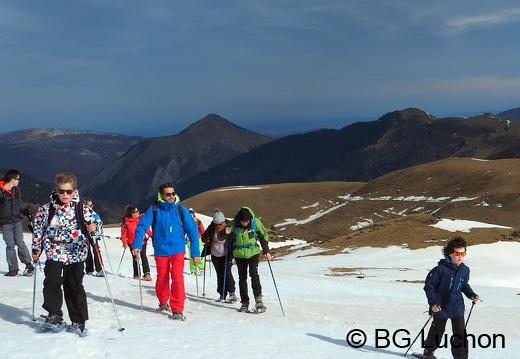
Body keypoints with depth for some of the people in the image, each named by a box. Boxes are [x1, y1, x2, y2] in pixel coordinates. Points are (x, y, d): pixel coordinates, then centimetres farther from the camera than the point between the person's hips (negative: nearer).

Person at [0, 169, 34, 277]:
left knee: (20, 243, -4)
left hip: (17, 221, 3)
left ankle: (29, 265, 6)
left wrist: (27, 213, 10)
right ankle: (13, 269, 7)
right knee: (10, 245, -1)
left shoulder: (16, 190, 7)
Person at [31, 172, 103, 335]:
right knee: (52, 282, -15)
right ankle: (54, 316, -1)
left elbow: (97, 223, 0)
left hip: (76, 254, 0)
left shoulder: (83, 210, -4)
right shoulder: (46, 209, 0)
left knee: (75, 288, 5)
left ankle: (78, 322, 13)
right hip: (54, 253, 1)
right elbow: (38, 228, 12)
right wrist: (36, 249, 12)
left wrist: (94, 228, -23)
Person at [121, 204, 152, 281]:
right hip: (133, 243, -2)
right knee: (135, 258, 8)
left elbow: (146, 228, 13)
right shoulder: (126, 223, -9)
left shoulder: (140, 220, 4)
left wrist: (151, 235, 10)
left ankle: (147, 273, -7)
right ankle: (136, 275, 20)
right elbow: (123, 234, -6)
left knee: (143, 257, -5)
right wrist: (125, 243, -11)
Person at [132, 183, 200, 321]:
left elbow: (192, 230, -3)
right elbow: (142, 226, -9)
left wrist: (195, 252, -5)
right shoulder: (154, 209, -6)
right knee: (162, 279, 14)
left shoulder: (181, 209, -6)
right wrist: (137, 245, -21)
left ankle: (177, 310, -6)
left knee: (177, 278, -13)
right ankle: (163, 303, 38)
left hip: (177, 250, -1)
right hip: (160, 251, 1)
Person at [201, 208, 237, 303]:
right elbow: (204, 238, 2)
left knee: (226, 272, -15)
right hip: (215, 254, 4)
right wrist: (206, 239, -21)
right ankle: (222, 295, 18)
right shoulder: (211, 227, -8)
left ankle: (232, 293, -10)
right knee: (219, 274, 9)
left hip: (226, 255, -3)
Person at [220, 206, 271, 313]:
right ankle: (244, 302, 16)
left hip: (253, 252, -1)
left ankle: (258, 300, -15)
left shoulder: (255, 222, -13)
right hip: (239, 254, 1)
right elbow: (220, 237, -7)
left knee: (254, 274, -18)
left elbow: (263, 236, 3)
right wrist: (225, 233, -29)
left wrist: (266, 251, 2)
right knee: (242, 278, 7)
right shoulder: (233, 224, -15)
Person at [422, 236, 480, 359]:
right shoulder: (441, 269, -22)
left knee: (460, 334, -1)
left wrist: (471, 295, -3)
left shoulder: (465, 270, -4)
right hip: (441, 307, -3)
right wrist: (433, 303, -23)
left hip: (457, 307, 3)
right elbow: (429, 285, -16)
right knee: (437, 331, 16)